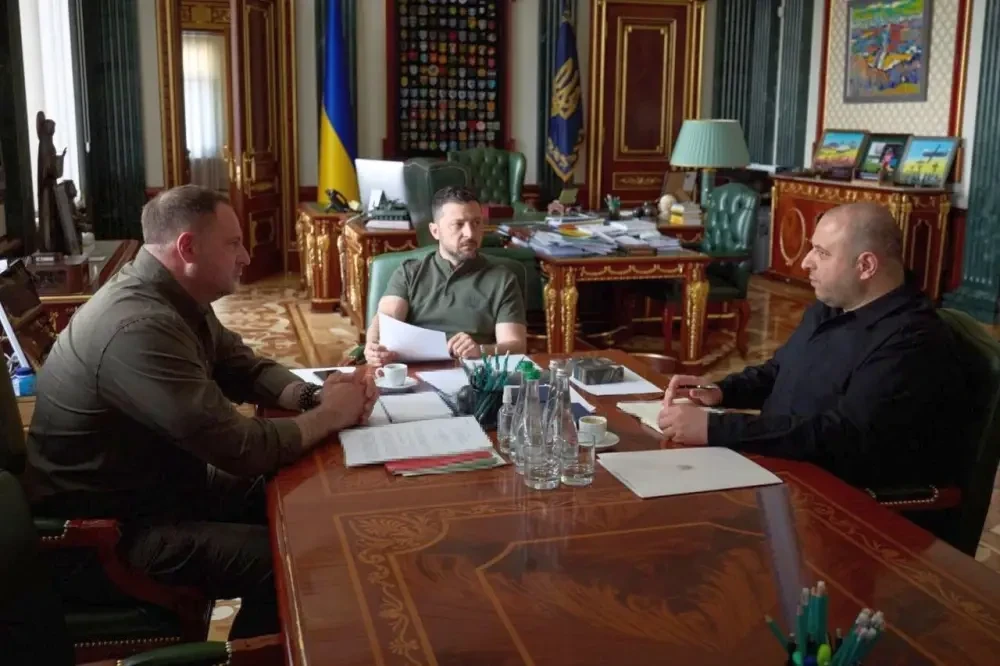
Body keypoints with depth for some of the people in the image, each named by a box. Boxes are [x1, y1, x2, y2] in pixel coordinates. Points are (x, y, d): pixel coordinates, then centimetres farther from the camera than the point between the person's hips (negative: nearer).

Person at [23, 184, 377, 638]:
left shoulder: (174, 296, 0)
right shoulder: (140, 327, -33)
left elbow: (244, 368, 10)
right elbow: (242, 450, -32)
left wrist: (313, 395, -9)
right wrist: (331, 414, -17)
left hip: (164, 481, 10)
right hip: (112, 525, -10)